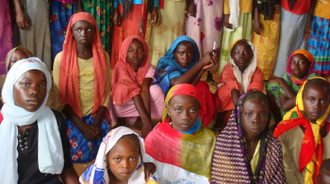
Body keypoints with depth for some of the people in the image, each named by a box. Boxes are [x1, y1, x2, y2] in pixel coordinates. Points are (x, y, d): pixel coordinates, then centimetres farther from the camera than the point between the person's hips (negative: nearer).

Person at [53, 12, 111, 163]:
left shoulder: (103, 56, 1)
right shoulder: (61, 58, -6)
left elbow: (106, 92, 1)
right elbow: (59, 95, -6)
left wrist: (97, 123, -11)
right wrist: (81, 125, -14)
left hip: (96, 114, 2)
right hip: (71, 115, -2)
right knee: (81, 154, -19)